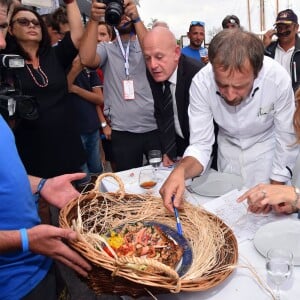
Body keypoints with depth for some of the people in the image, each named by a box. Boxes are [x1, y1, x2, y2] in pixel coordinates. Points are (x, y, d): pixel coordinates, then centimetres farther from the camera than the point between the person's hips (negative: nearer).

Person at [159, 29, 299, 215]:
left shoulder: (278, 78, -32)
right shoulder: (201, 83, -30)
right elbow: (201, 144, -23)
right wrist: (180, 171, -44)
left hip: (265, 144, -1)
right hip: (228, 145, 1)